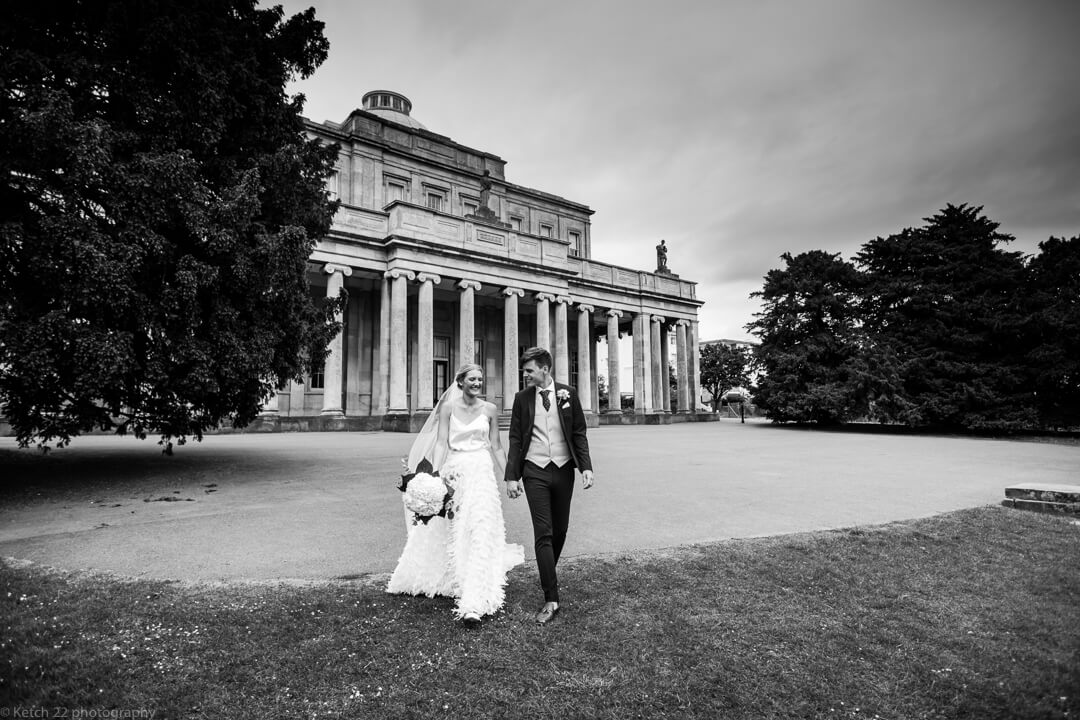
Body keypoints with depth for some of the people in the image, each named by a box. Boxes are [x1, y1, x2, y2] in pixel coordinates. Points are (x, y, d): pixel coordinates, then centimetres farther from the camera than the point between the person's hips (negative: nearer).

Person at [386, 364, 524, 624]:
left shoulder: (489, 410, 3)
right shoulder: (448, 407, 1)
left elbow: (496, 446, 9)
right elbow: (442, 444, -1)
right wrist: (435, 475, -12)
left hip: (481, 472, 0)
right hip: (453, 471, 1)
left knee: (480, 532, -9)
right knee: (445, 530, 13)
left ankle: (474, 601, -5)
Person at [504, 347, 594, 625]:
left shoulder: (568, 394, 1)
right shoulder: (522, 398, 2)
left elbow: (579, 433, 3)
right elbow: (515, 439, 2)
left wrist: (586, 467, -8)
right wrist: (511, 476, -4)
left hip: (563, 469, 1)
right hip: (535, 471, -1)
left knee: (560, 530, 13)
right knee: (543, 534, -4)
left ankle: (549, 575, 39)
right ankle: (551, 599, 1)